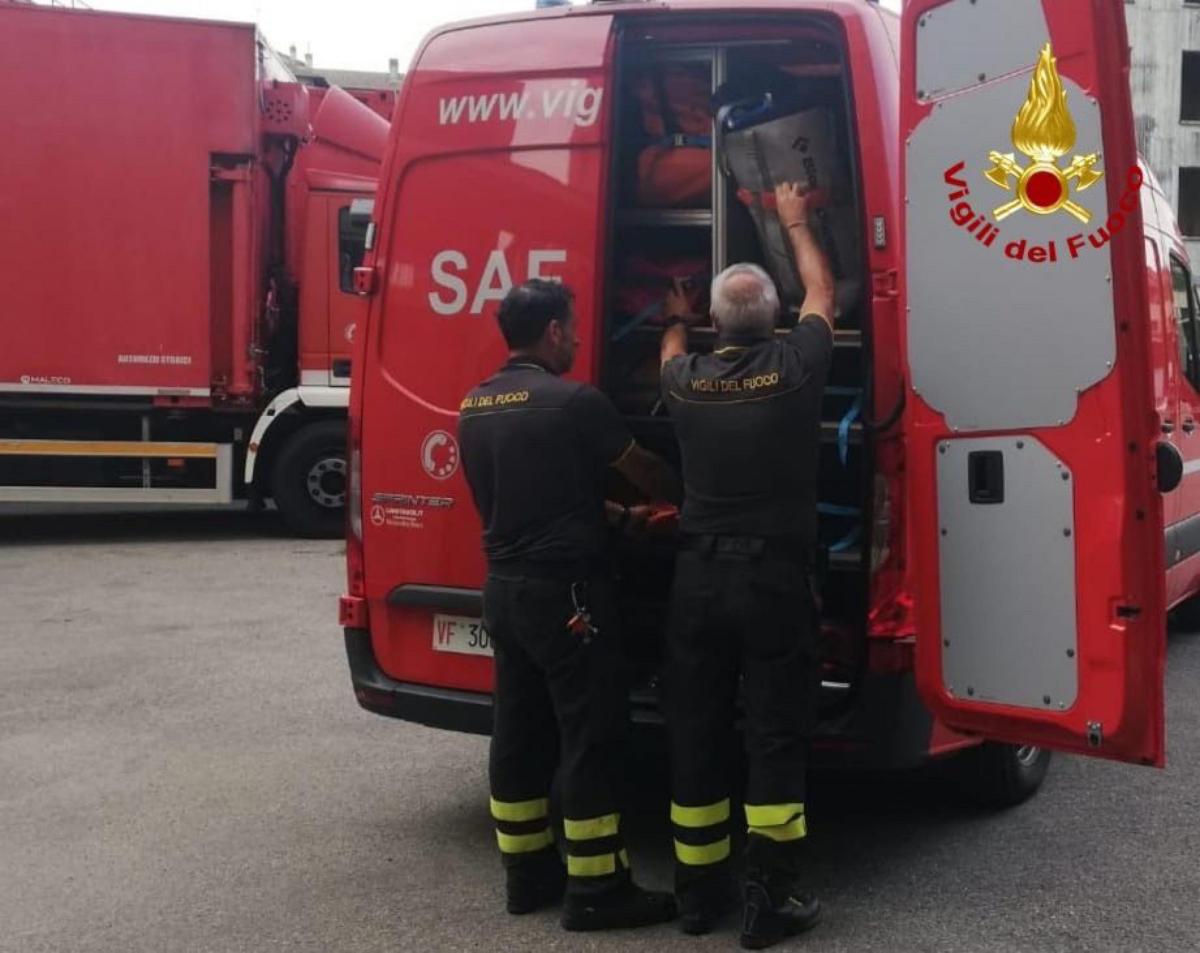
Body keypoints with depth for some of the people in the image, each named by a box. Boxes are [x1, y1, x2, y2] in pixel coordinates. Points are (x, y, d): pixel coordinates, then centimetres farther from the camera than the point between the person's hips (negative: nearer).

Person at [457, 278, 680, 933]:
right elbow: (643, 470, 0)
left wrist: (623, 516, 23)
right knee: (591, 737, 0)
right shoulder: (573, 402, -15)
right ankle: (596, 889, 6)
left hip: (504, 588, 8)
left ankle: (528, 873, 23)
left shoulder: (475, 407, 9)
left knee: (519, 734, 14)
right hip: (564, 593, -8)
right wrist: (689, 496, 20)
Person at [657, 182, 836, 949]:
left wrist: (676, 320, 49)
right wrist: (795, 222, 27)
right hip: (775, 578, -3)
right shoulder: (794, 366, -8)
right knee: (776, 735, 2)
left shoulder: (689, 379, 0)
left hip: (699, 577, 3)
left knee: (696, 733, 10)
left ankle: (698, 890, 19)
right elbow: (823, 293, 12)